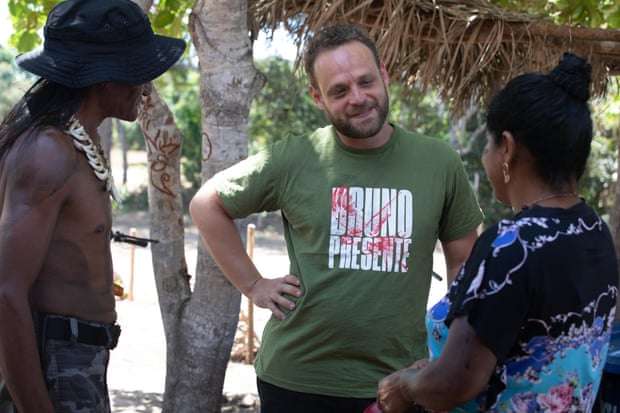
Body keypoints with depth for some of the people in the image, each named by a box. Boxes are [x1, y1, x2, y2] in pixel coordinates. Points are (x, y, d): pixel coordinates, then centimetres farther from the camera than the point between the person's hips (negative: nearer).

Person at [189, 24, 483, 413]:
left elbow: (465, 262, 6)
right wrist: (253, 284, -1)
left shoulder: (439, 163, -3)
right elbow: (207, 204, 5)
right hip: (295, 380, 0)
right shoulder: (293, 160, -6)